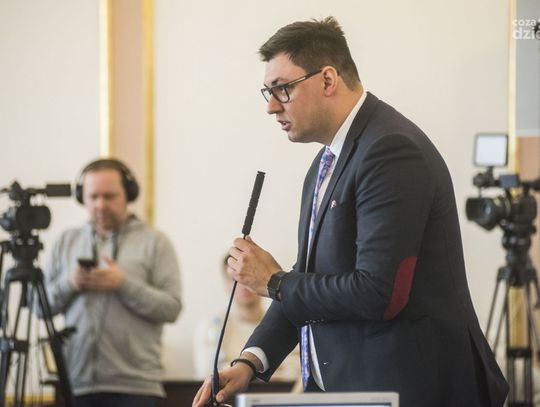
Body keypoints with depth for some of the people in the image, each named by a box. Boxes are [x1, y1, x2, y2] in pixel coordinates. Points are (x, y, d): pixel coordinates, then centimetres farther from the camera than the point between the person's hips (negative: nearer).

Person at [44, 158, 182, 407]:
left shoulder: (154, 242, 7)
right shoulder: (67, 241, 17)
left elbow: (171, 308, -3)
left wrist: (123, 284, -13)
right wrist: (68, 284, -6)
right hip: (76, 385, 3)